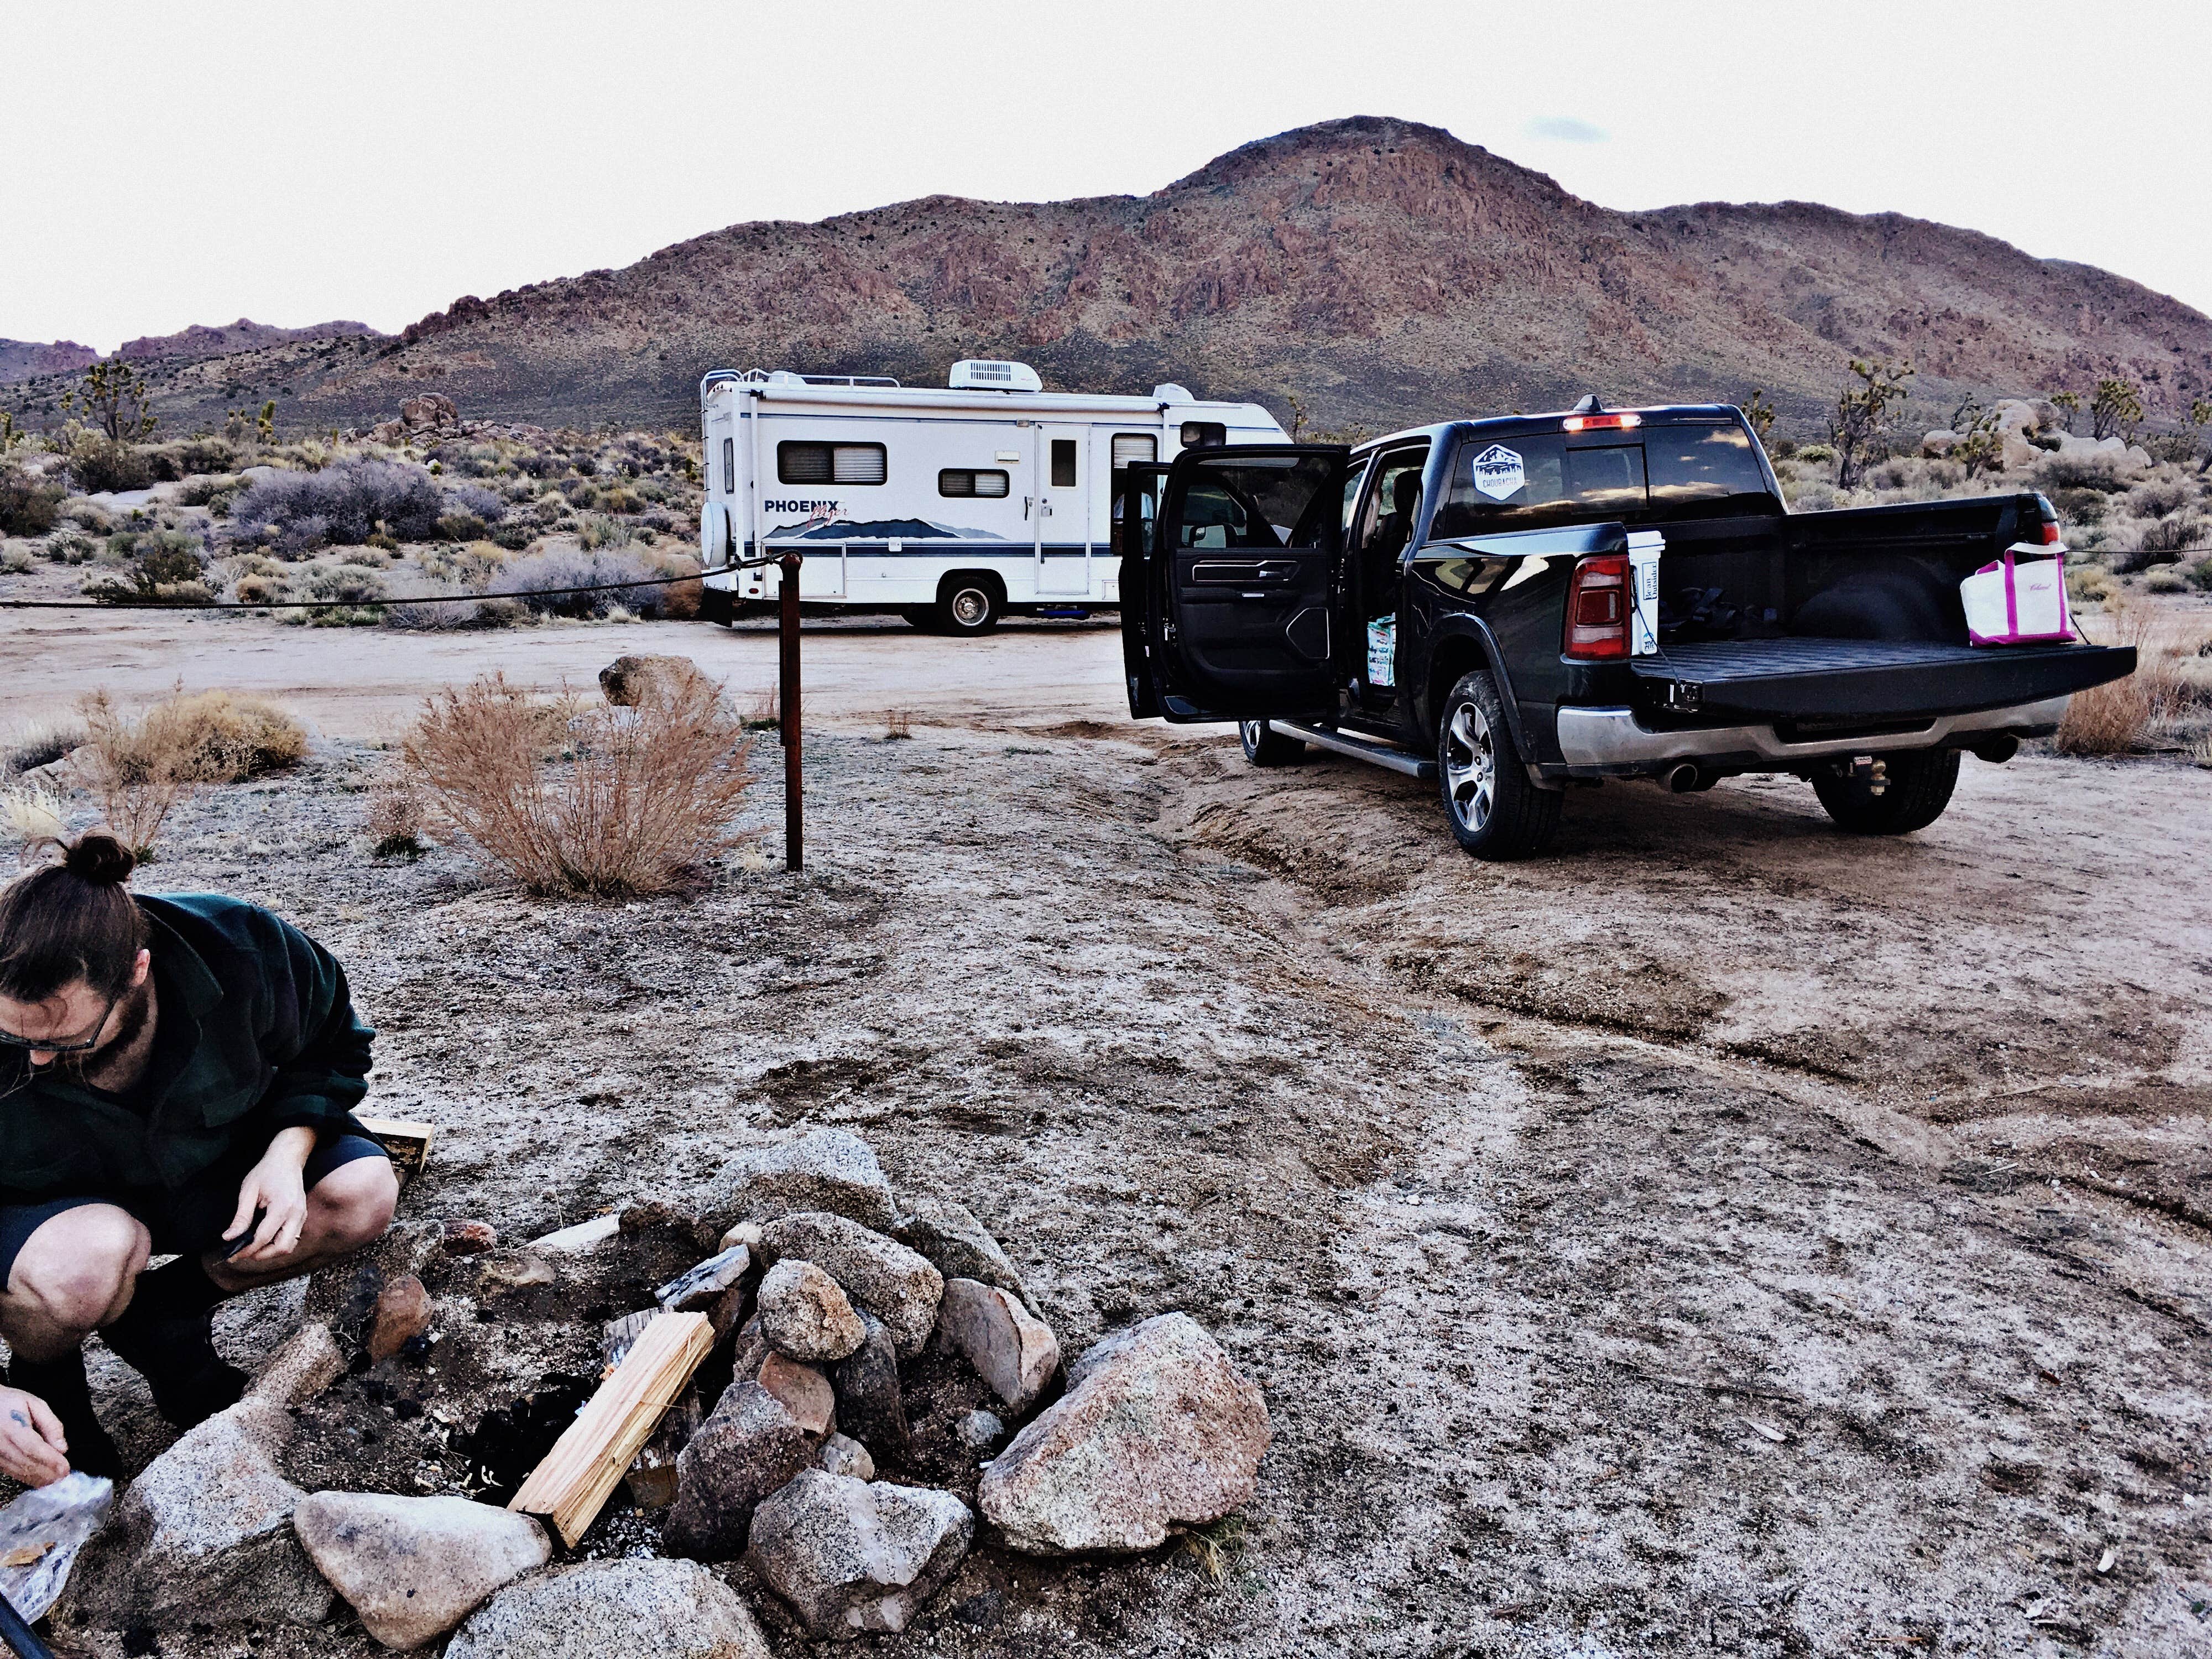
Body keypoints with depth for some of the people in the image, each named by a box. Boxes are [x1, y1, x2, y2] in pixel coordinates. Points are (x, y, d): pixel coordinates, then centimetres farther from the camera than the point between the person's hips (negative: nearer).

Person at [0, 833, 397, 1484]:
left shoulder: (240, 950, -29)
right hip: (53, 1208, -2)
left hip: (211, 1171, 3)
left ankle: (163, 1312, 1)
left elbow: (332, 1045, -7)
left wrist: (288, 1151, -25)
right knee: (90, 1256, -38)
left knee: (364, 1192, -22)